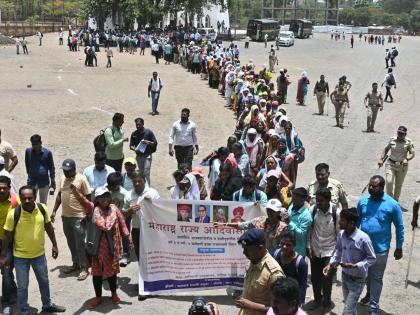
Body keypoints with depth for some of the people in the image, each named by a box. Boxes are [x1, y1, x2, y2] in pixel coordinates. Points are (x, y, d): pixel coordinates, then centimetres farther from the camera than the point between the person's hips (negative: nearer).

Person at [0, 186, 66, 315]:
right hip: (20, 257, -3)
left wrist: (54, 245, 8)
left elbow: (48, 227, 4)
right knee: (22, 286, 10)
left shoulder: (42, 209, -12)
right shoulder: (13, 214, -20)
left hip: (39, 254, 3)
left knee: (44, 281, 22)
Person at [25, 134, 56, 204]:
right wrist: (29, 174, 14)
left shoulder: (47, 152, -7)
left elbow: (51, 167, 1)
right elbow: (27, 164, 12)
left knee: (43, 203, 9)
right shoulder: (28, 151, -3)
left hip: (44, 181, -1)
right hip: (32, 181, 1)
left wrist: (53, 181, 2)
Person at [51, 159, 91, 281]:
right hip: (65, 216, 7)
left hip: (78, 217, -7)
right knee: (71, 243, 16)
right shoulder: (63, 179, 9)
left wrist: (87, 214, -15)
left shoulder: (81, 179, -12)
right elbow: (59, 195, 17)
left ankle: (84, 268, 8)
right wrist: (54, 211, 13)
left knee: (80, 244, -1)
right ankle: (75, 264, 31)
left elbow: (88, 197, -11)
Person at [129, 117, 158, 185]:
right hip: (139, 156, 4)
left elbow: (155, 143, -3)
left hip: (147, 156, -4)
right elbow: (131, 145, 6)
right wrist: (134, 149, -16)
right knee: (141, 173, 13)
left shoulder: (148, 132, -6)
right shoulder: (134, 134, 3)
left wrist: (148, 142, -22)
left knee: (146, 172, -11)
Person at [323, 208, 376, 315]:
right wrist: (331, 264, -1)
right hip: (345, 275, 6)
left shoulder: (363, 238, -26)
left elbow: (372, 258, -15)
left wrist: (355, 266, -26)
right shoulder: (341, 234, -9)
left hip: (357, 279, -6)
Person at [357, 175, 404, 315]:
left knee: (376, 278, 6)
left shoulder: (392, 205, -15)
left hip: (380, 248, -4)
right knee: (366, 274, 23)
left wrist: (399, 248, -2)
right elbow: (357, 221, 7)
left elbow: (399, 227, -5)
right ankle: (369, 293, 48)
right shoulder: (362, 201, -6)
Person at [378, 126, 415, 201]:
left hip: (402, 166, -1)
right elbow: (386, 149, 14)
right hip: (390, 164, 1)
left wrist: (406, 159, -31)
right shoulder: (392, 140, 0)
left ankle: (395, 200, 28)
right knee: (389, 181, -15)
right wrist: (381, 159, 5)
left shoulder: (409, 142, -8)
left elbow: (412, 154, -12)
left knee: (399, 185, 10)